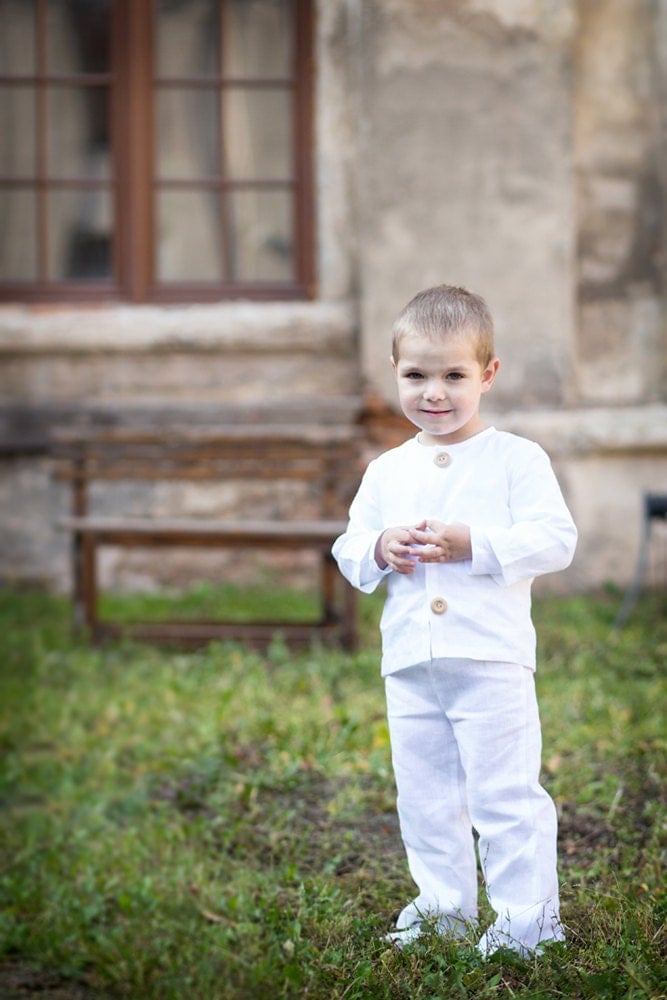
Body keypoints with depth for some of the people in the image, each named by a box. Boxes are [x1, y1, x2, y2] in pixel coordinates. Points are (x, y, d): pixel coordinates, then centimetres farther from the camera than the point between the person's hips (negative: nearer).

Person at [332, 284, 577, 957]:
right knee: (424, 796, 13)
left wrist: (471, 544, -21)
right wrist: (379, 549, -8)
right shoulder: (386, 471, 12)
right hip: (409, 665, 6)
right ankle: (443, 907, 28)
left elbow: (555, 541, -11)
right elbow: (348, 547, 14)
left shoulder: (516, 459, -3)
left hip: (492, 657, -5)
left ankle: (527, 918, 7)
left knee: (504, 794, -4)